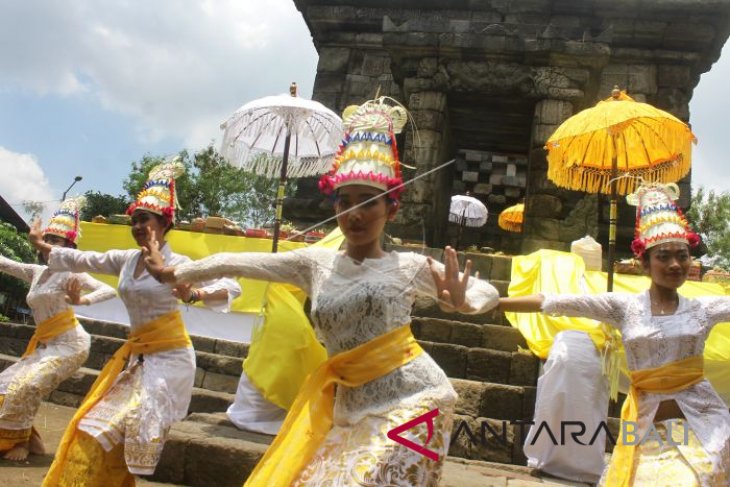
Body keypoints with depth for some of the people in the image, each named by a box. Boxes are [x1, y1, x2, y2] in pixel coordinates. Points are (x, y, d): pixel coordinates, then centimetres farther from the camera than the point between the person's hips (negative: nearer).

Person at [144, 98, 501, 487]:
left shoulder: (410, 267, -3)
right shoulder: (314, 262, 4)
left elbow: (487, 292, 0)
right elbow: (237, 263, 7)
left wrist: (462, 302, -23)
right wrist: (175, 273, 10)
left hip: (411, 401, -4)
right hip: (349, 408, 4)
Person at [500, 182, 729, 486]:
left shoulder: (704, 308, 1)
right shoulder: (624, 307, -3)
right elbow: (553, 303, -11)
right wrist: (489, 302, -16)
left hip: (702, 423, 1)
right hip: (648, 427, 0)